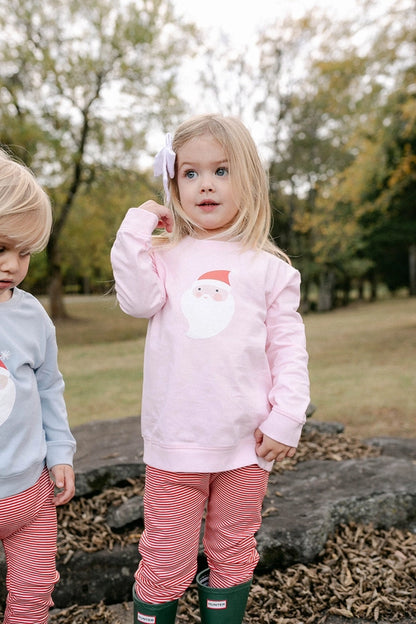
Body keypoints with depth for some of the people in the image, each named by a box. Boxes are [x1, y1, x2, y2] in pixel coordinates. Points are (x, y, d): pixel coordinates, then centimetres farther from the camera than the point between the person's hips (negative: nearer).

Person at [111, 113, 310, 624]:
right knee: (164, 560, 10)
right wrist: (135, 228, -12)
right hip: (174, 442, 0)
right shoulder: (165, 255, 4)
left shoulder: (269, 267, 2)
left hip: (246, 445, 1)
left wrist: (286, 418, -5)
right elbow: (138, 300, -15)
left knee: (232, 554, 17)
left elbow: (289, 348, 2)